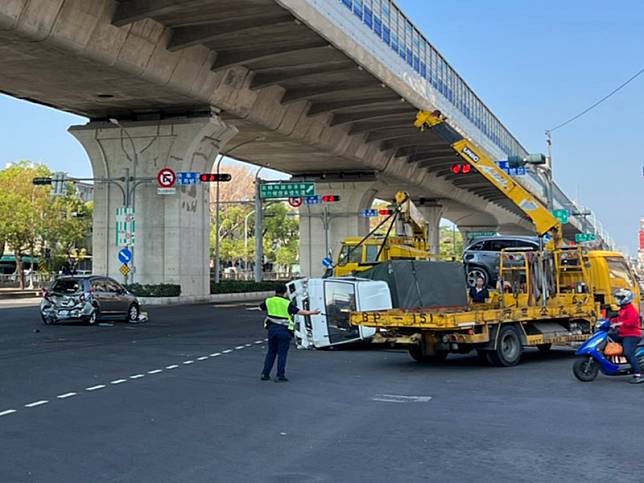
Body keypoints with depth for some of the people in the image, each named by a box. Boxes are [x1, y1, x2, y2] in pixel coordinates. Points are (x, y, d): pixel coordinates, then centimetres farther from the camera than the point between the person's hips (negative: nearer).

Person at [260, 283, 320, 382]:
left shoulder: (269, 301, 6)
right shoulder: (287, 303, -8)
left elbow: (260, 307, 23)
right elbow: (298, 311, -14)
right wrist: (311, 312, -7)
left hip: (272, 329, 5)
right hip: (284, 330, -5)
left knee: (271, 352, 15)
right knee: (282, 353, 1)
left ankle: (265, 374, 15)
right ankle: (280, 376, 2)